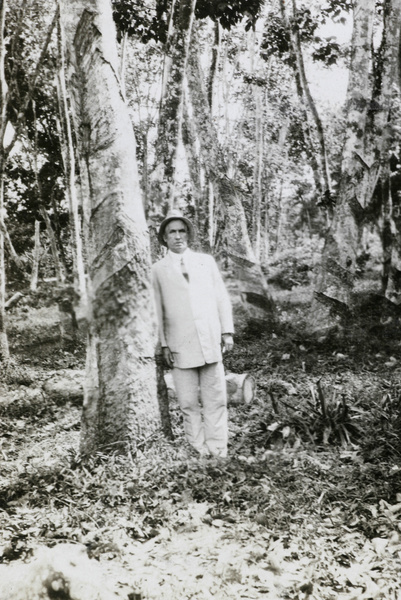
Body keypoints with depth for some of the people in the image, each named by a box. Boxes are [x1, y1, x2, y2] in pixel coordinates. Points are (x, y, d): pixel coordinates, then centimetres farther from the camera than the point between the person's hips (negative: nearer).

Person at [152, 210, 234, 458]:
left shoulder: (207, 261, 14)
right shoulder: (158, 270, 10)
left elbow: (222, 297, 12)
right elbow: (157, 309, 7)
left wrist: (228, 332, 4)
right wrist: (164, 344, 0)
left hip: (211, 341, 1)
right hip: (180, 346, -1)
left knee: (215, 400, 1)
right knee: (189, 403, 1)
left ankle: (218, 452, 8)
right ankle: (199, 451, 10)